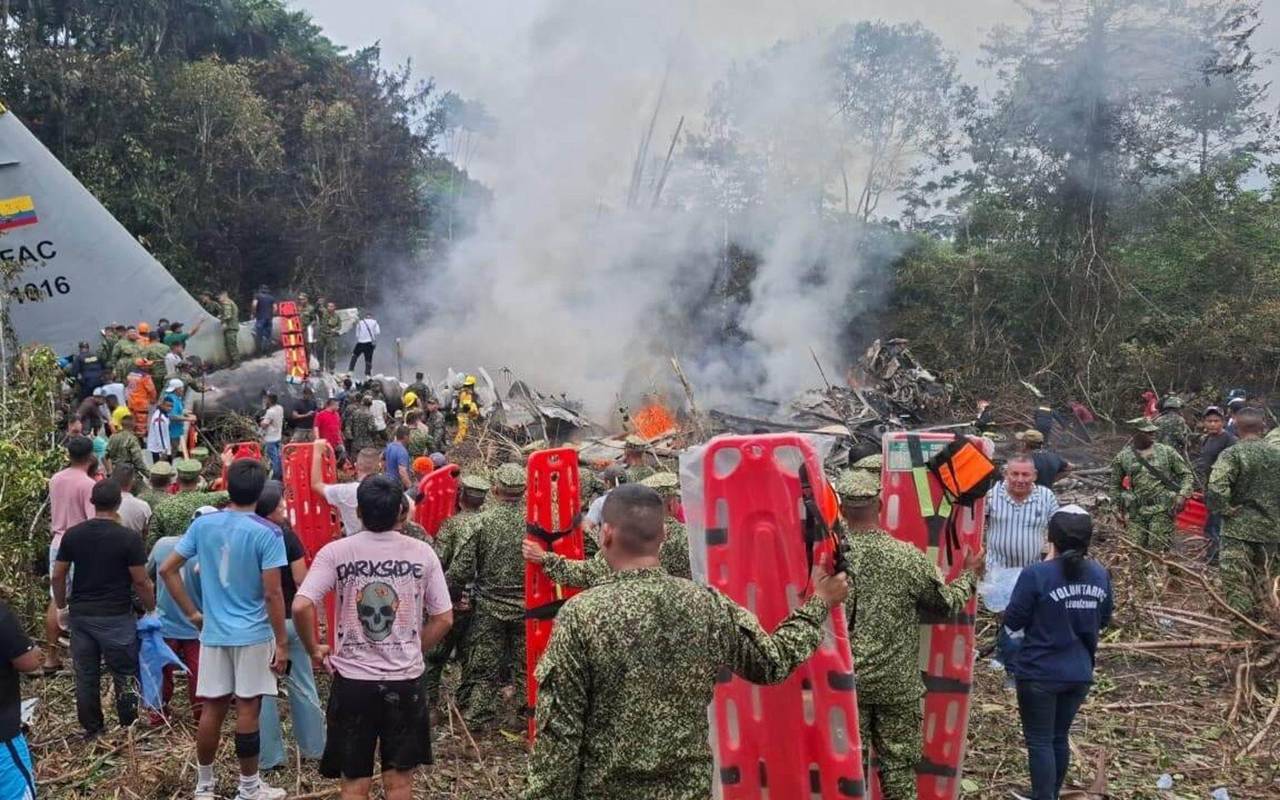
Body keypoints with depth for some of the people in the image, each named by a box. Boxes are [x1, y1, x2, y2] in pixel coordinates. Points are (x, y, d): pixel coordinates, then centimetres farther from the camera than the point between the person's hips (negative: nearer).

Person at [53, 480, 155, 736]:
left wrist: (61, 607, 18)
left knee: (86, 676, 12)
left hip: (81, 616, 4)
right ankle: (128, 729, 13)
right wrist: (152, 609, 4)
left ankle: (92, 729, 21)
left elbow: (58, 576, 4)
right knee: (125, 675, 7)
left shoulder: (72, 535, 0)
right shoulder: (129, 538, -13)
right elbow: (140, 581, -11)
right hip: (116, 617, -4)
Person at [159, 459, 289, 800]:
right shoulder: (267, 533, -14)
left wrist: (191, 613, 10)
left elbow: (167, 569, 3)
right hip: (253, 634, -4)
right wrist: (281, 642, -8)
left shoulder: (202, 525, 0)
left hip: (213, 632, 4)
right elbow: (272, 594, -15)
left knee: (212, 708, 12)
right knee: (248, 710, 4)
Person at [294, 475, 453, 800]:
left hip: (353, 679, -1)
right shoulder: (422, 552, -3)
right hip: (405, 680, 1)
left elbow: (301, 606, -17)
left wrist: (314, 649, 0)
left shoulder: (335, 552, -7)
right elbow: (444, 618, 0)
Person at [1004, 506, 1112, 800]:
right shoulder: (1100, 575, -1)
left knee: (1040, 742, 5)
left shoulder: (1037, 575, -20)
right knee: (1059, 737, 20)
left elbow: (1013, 622, -13)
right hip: (1079, 673, 6)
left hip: (1040, 673, -6)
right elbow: (1104, 620, 13)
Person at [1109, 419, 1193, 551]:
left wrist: (1182, 495, -8)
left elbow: (1186, 474, 7)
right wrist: (1121, 508, 11)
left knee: (1157, 550, -8)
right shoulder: (1122, 457, 6)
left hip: (1162, 510, -2)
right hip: (1136, 511, 2)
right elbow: (1115, 484, 16)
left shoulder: (1167, 452, 3)